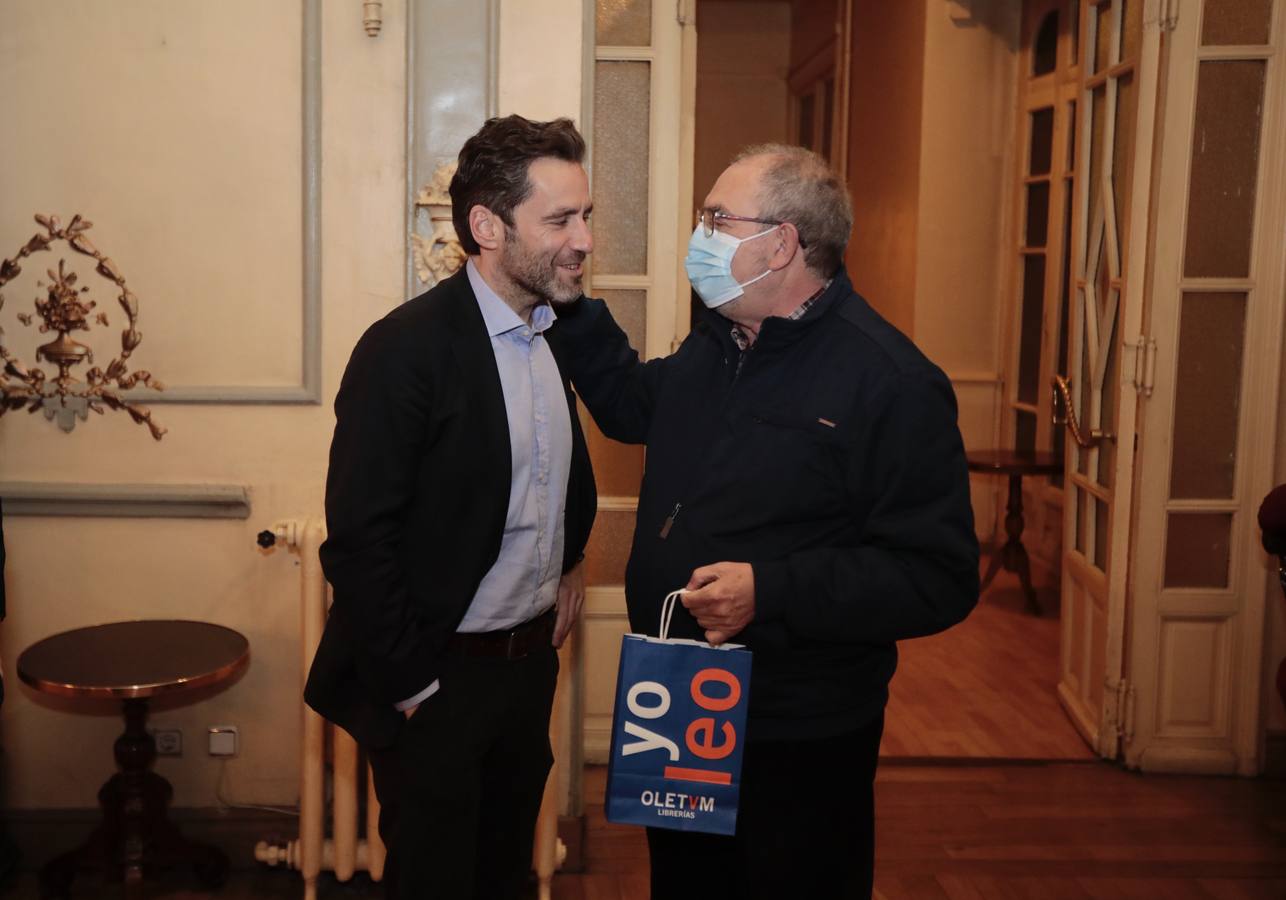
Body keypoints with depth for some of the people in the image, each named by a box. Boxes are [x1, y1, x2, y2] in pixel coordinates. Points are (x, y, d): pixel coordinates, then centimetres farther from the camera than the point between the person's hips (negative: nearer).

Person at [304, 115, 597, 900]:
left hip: (532, 658, 7)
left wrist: (572, 558, 8)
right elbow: (358, 542, -20)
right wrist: (411, 685, -17)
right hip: (440, 675, -6)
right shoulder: (405, 349, -20)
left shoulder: (555, 332, 3)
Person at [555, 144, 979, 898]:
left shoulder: (890, 382, -21)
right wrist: (572, 308, 13)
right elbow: (636, 406, 26)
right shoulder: (713, 347, 5)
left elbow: (940, 577, -24)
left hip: (797, 746, -7)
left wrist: (772, 591, -30)